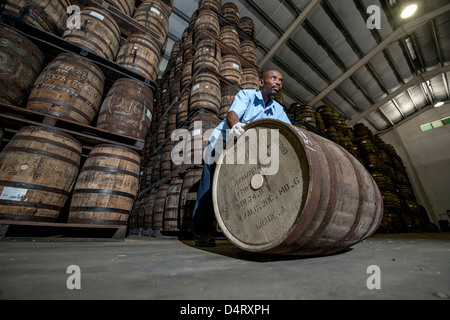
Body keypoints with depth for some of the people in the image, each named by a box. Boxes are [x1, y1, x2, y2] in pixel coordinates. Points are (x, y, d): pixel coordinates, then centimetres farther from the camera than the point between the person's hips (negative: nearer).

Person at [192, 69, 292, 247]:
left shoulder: (278, 110, 6)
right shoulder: (246, 94, -7)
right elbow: (232, 113, -25)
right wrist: (235, 125, -49)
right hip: (220, 144, -4)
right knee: (211, 183, -12)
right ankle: (201, 231, 1)